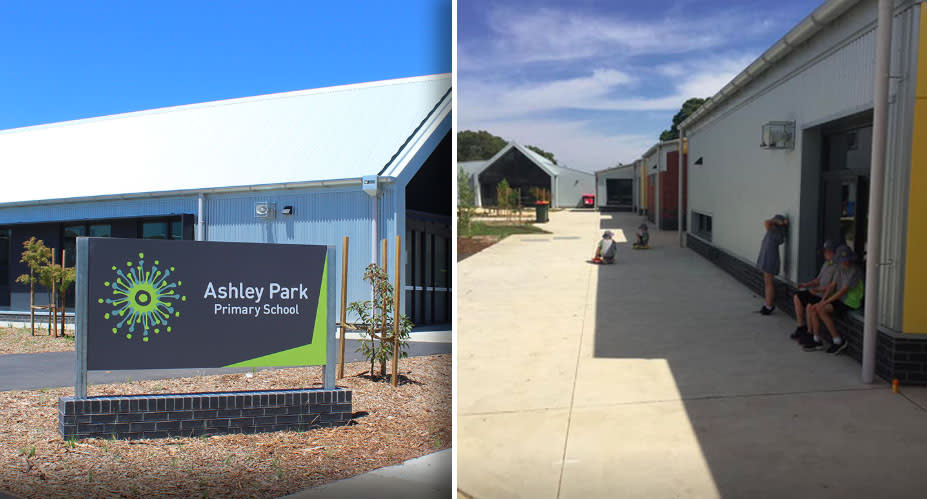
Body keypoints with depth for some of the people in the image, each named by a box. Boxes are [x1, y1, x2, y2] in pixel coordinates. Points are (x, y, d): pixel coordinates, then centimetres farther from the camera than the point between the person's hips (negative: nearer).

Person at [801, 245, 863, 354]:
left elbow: (843, 291, -23)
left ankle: (838, 341, -16)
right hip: (841, 300, 8)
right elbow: (833, 285, 8)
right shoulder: (840, 269, 7)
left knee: (821, 310, -24)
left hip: (850, 303, -8)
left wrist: (826, 301, -20)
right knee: (813, 308, -4)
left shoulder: (854, 272, -20)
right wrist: (824, 299, -6)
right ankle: (817, 341, 1)